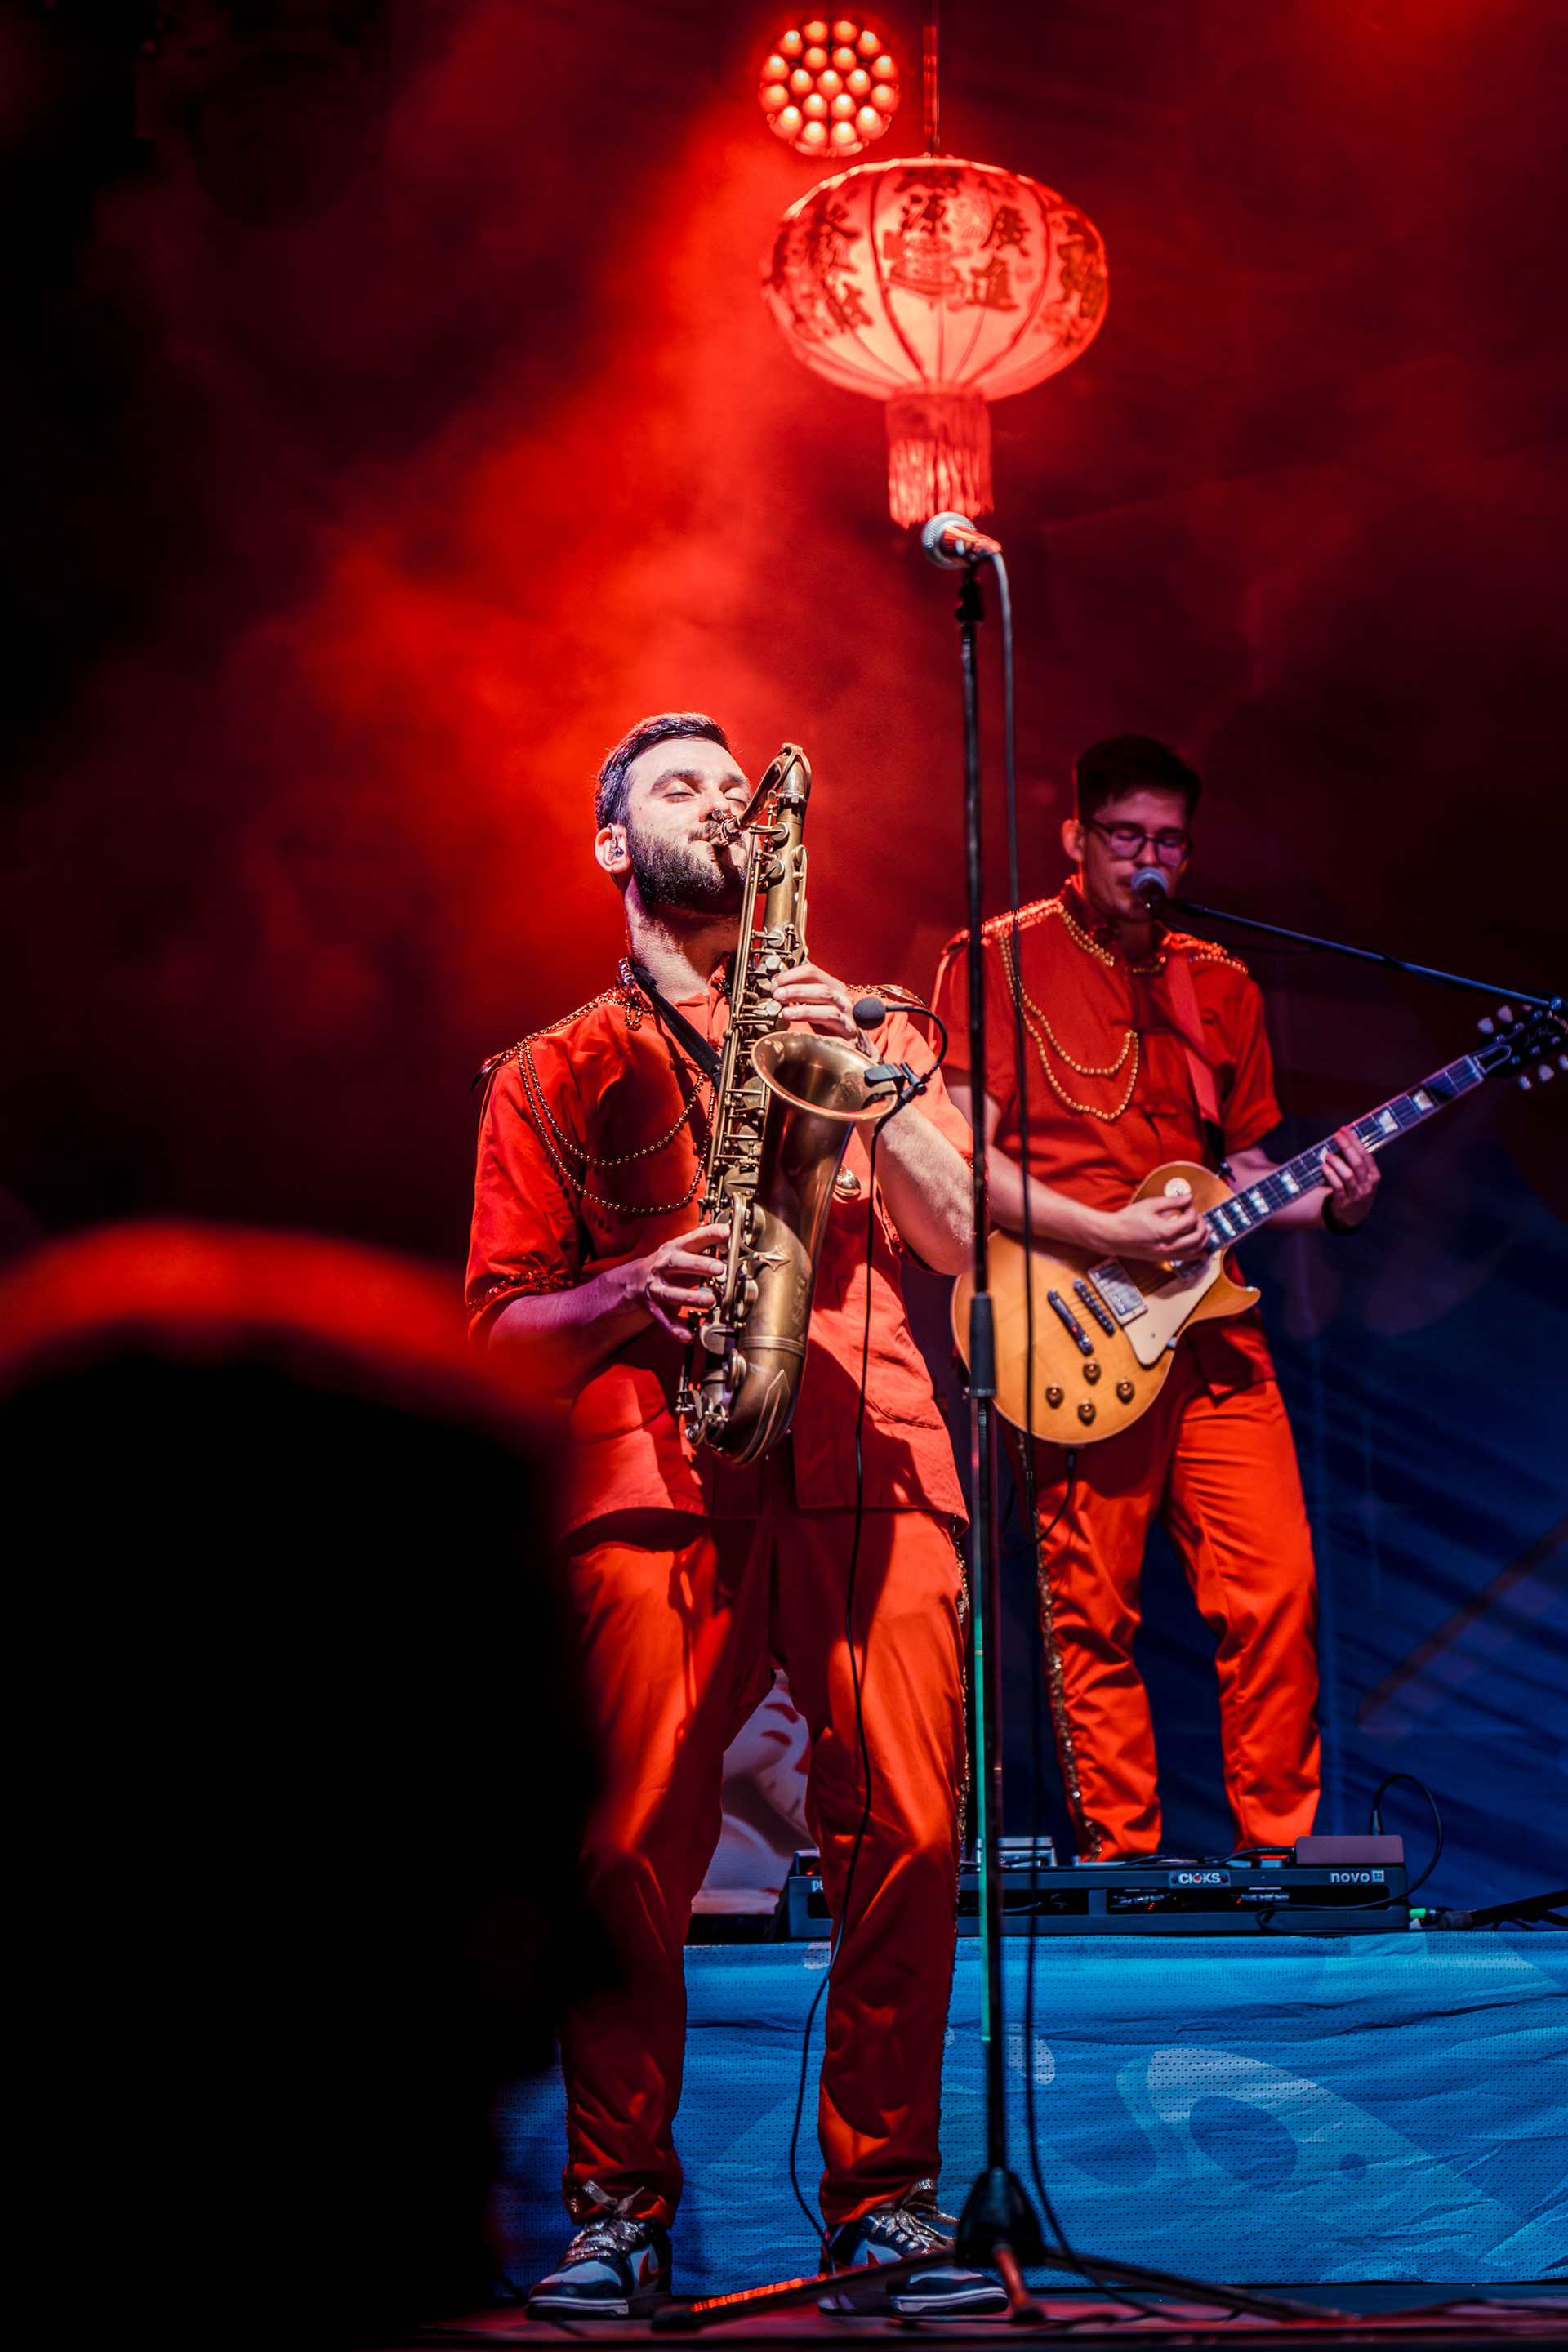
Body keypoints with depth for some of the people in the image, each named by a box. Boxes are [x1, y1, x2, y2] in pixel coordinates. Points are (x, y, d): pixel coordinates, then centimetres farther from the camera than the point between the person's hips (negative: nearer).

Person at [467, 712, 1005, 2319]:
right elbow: (500, 1321, 13)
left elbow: (965, 1243, 11)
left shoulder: (863, 1022, 24)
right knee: (629, 1851, -11)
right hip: (654, 1469, -1)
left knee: (907, 1835, -10)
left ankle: (887, 2197, 6)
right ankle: (619, 2202, 7)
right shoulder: (552, 1073, 20)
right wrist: (631, 1293, -6)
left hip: (865, 1456, 1)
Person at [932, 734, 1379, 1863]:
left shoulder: (1220, 988, 17)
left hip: (1211, 1326, 4)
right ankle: (1121, 1855, 9)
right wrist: (1107, 1235, -15)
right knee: (1094, 1612, -1)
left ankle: (1280, 1841, 9)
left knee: (1277, 1587, -3)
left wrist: (1330, 1202, 0)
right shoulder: (1001, 960, 2)